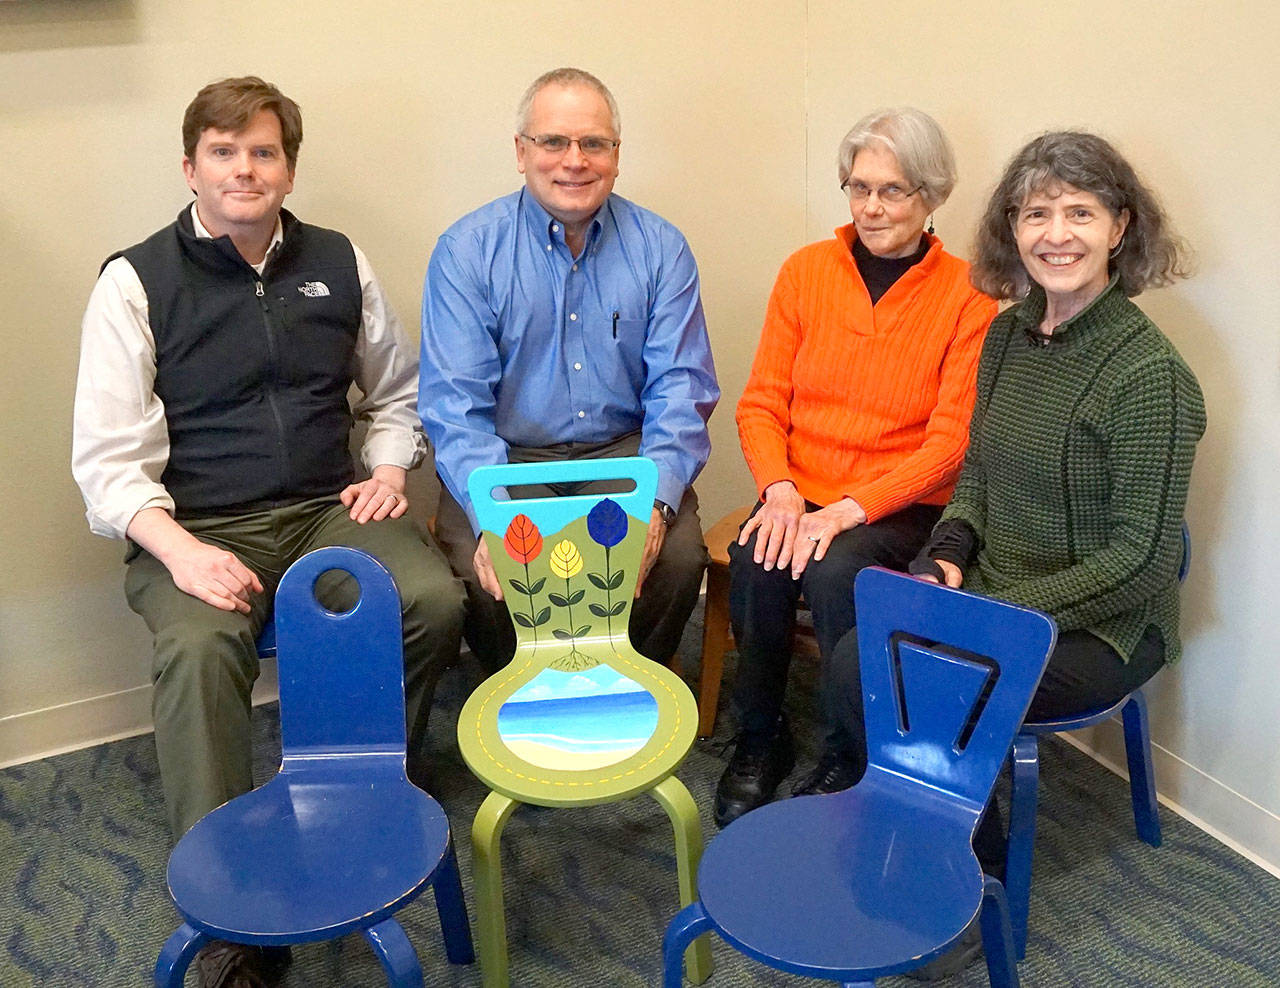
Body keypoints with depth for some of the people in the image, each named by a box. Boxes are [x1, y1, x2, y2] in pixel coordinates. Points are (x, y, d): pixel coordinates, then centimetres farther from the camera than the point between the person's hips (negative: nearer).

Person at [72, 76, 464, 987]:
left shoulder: (338, 262, 11)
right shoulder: (136, 281, 1)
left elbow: (397, 394, 23)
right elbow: (108, 459, -6)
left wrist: (387, 470, 3)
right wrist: (179, 550, -22)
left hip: (329, 510, 3)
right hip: (196, 529, -3)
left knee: (435, 600, -25)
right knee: (199, 646, -34)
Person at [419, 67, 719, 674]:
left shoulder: (659, 249, 3)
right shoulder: (467, 249, -2)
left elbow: (681, 390, -2)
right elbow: (454, 404, -9)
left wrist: (655, 500, -22)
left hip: (623, 452, 2)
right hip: (505, 459, -1)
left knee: (677, 556, -25)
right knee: (487, 572, -28)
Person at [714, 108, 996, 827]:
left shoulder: (967, 295, -4)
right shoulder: (806, 270, 6)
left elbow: (952, 441, -8)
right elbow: (761, 402, 6)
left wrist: (847, 509, -20)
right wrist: (780, 490, -14)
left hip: (902, 505, -2)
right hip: (800, 493, 3)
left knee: (836, 572, -32)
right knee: (757, 563, -28)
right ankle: (760, 741, -3)